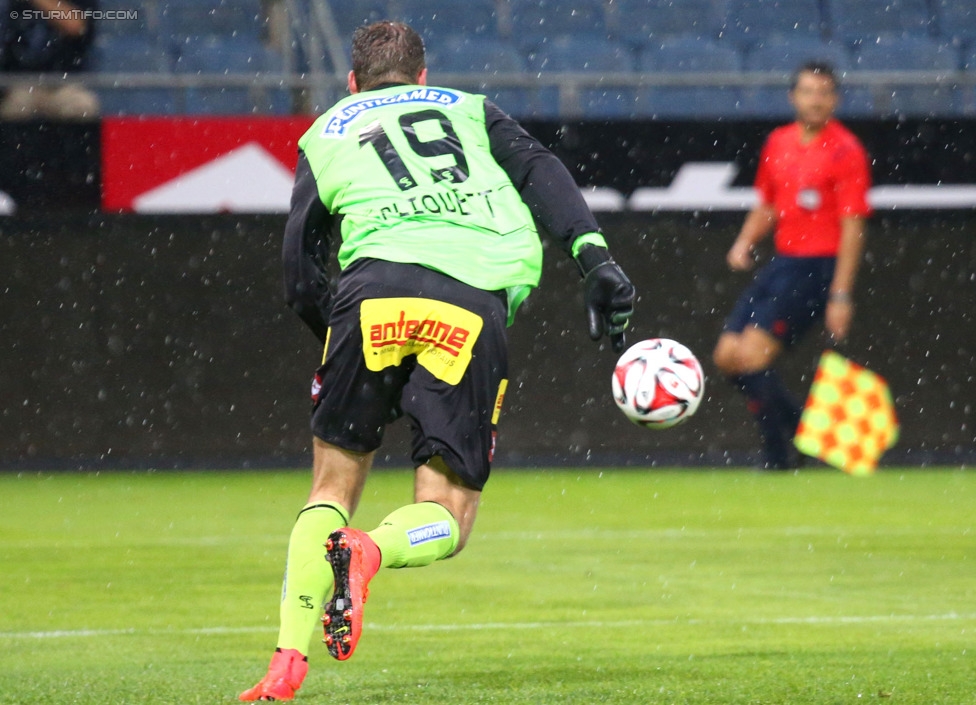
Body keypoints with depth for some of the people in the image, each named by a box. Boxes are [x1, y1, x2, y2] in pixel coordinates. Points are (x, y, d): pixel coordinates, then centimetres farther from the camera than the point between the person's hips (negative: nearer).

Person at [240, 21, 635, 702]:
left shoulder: (325, 133, 28)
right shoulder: (469, 109, 31)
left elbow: (301, 276, 17)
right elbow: (538, 168, 11)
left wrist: (339, 326, 29)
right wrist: (592, 251, 0)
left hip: (377, 288, 0)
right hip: (476, 301, 0)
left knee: (332, 488, 15)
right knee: (447, 516, 8)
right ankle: (369, 550, -26)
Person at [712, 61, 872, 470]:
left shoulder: (845, 151, -10)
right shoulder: (778, 142, 11)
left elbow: (853, 227, -12)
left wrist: (841, 295, -17)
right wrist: (745, 243, 5)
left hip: (819, 268, -8)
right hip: (782, 263, 8)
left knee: (753, 355, -16)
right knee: (728, 356, 3)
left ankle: (779, 458, -4)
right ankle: (801, 431, 16)